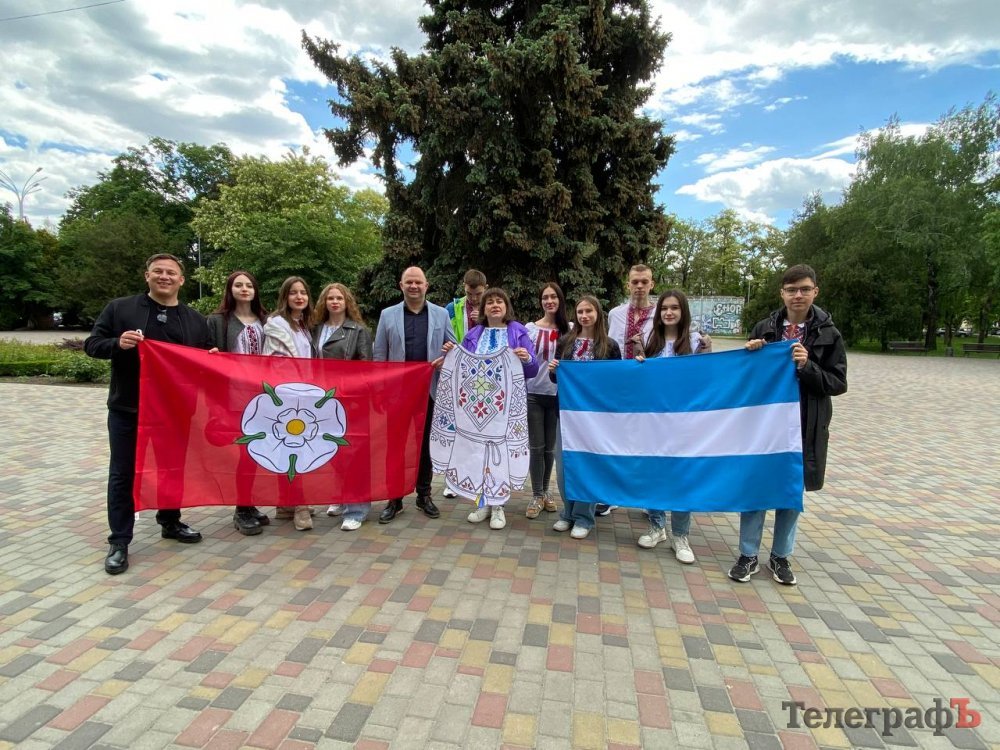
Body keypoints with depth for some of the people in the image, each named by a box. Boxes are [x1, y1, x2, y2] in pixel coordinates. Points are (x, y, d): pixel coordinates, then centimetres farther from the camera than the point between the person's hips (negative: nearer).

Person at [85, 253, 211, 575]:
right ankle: (119, 541, 13)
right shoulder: (119, 308, 1)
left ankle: (170, 522, 33)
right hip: (127, 409, -2)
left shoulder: (195, 320, 9)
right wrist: (118, 343, -20)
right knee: (123, 475, 4)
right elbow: (92, 344, 0)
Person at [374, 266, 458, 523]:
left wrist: (446, 359, -12)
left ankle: (424, 495, 23)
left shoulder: (441, 314, 6)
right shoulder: (387, 315, 6)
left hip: (429, 390, 1)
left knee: (426, 443, 10)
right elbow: (379, 355, 5)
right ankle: (395, 498, 16)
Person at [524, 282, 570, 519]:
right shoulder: (530, 328, 1)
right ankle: (537, 496, 14)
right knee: (537, 446, 1)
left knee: (550, 446, 11)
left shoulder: (569, 329, 2)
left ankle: (545, 492, 27)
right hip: (534, 394, -1)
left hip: (558, 395, 1)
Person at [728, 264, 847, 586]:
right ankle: (748, 555, 16)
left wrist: (807, 366, -19)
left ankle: (781, 556, 26)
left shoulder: (828, 334, -1)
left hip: (804, 426, 0)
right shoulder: (764, 328, 2)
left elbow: (838, 383, -3)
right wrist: (749, 354, -12)